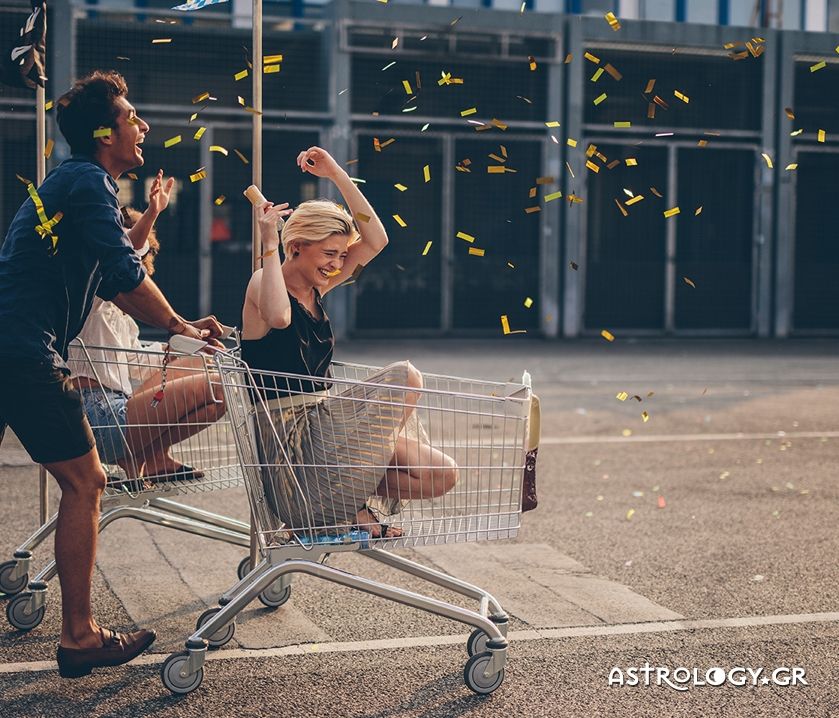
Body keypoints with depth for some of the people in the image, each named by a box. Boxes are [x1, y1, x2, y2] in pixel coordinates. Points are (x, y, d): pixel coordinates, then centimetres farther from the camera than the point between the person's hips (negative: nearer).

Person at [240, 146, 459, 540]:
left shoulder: (316, 287, 13)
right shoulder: (265, 282, -10)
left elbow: (375, 240, 6)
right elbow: (278, 316, -35)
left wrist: (337, 175, 1)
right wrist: (268, 244, -26)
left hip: (323, 425, 8)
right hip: (290, 437, -8)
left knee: (442, 474, -6)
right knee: (405, 377, -16)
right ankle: (370, 502, -7)